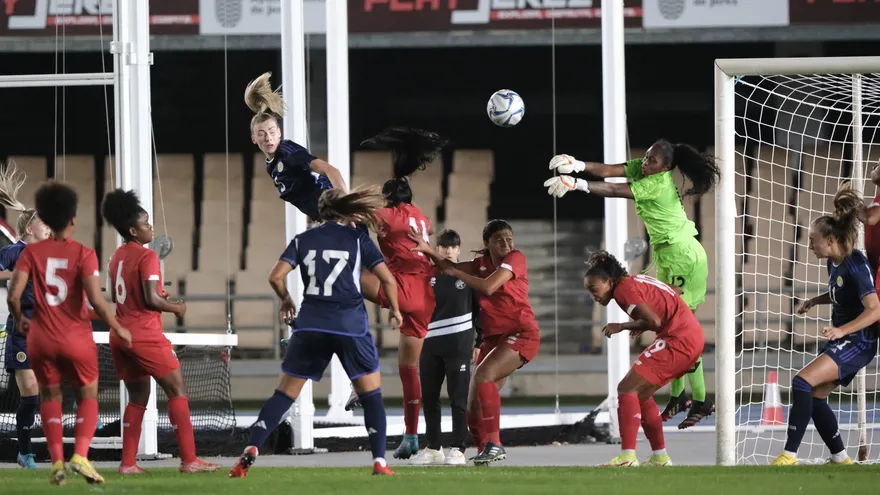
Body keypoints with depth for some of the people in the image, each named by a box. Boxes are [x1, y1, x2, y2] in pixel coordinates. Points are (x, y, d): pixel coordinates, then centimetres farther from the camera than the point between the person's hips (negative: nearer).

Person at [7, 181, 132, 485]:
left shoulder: (32, 252, -3)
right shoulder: (84, 255, -10)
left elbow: (13, 295, -8)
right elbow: (96, 300, -17)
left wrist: (20, 319, 12)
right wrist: (116, 327, -3)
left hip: (41, 338, 2)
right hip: (77, 338, -2)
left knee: (50, 396, 18)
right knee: (88, 396, 15)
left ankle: (57, 461, 7)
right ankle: (80, 455, -4)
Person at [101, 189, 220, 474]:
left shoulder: (118, 256, 11)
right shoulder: (147, 257, -14)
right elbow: (151, 299, -21)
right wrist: (176, 308, -3)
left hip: (120, 336, 8)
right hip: (145, 334, -8)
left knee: (138, 397, 16)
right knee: (177, 391, -1)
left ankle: (128, 463, 12)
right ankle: (189, 460, -6)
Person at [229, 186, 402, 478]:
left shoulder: (303, 240, 9)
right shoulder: (358, 238, 4)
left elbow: (276, 277, -2)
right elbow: (387, 279, -1)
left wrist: (286, 301, 17)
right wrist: (395, 310, 16)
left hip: (310, 325, 2)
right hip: (351, 324, -2)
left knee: (285, 393, 6)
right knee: (372, 394, 11)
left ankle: (250, 450, -9)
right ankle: (379, 462, 3)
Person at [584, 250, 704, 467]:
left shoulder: (624, 289, -12)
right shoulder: (636, 281, 16)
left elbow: (654, 321, -22)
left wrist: (622, 326, -7)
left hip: (678, 339, -10)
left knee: (627, 388, -11)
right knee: (641, 394, 17)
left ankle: (627, 456, -20)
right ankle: (660, 457, 21)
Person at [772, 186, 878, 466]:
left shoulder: (856, 265, -20)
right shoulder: (834, 263, 7)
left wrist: (841, 330, -35)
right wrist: (816, 301, 9)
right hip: (841, 341, 10)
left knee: (803, 382, -22)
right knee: (814, 398, 9)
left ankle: (789, 456, -24)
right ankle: (841, 460, 20)